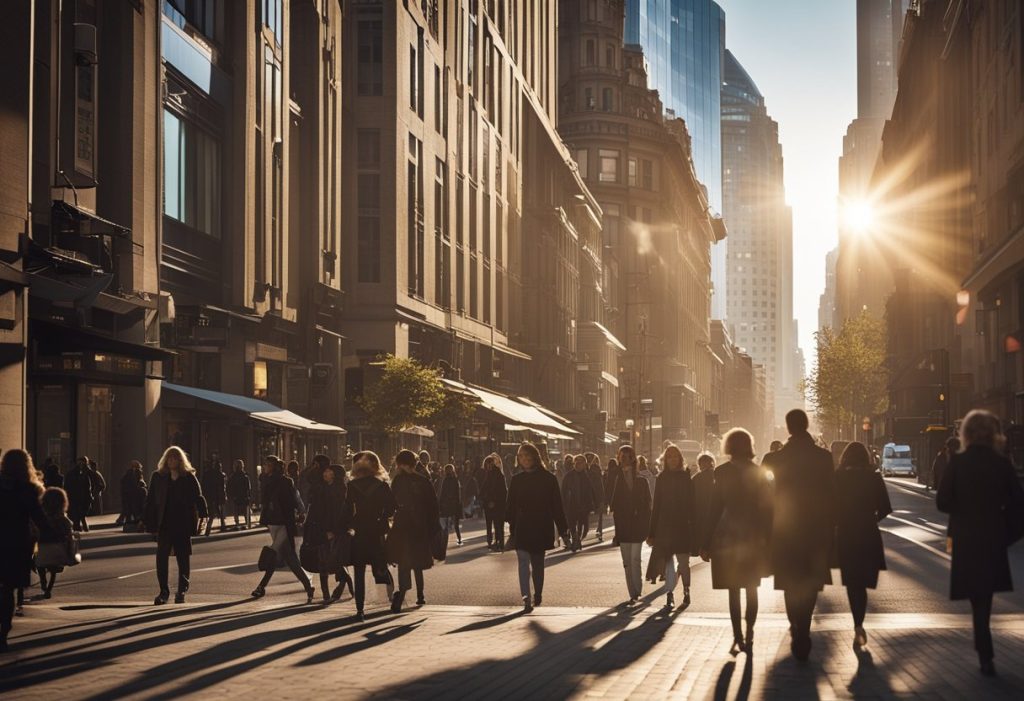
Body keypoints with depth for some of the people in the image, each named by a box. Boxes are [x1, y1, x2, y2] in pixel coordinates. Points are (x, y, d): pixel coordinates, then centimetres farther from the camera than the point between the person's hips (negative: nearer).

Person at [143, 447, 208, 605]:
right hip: (164, 524, 1)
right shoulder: (158, 477, 6)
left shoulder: (189, 477, 3)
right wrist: (150, 523, 1)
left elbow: (198, 497, 1)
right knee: (161, 557, -6)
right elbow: (150, 501, 6)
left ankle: (181, 591, 14)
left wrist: (203, 514, -13)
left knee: (183, 558, 4)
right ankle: (163, 591, 2)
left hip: (183, 524, 0)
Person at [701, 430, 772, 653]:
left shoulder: (722, 472, -6)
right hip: (754, 539, 2)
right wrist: (769, 539, 7)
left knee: (734, 590, 1)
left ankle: (738, 637, -6)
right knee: (751, 590, 13)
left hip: (728, 537, -2)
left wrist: (706, 543, -3)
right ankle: (748, 636, 13)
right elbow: (767, 507, 1)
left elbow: (715, 508, -7)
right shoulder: (759, 472, 0)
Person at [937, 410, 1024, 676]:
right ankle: (984, 651, 24)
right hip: (994, 539, 2)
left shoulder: (957, 463, -10)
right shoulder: (1002, 464, -4)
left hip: (966, 540, -2)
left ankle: (986, 656, -2)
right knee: (985, 596, 18)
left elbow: (943, 502, -11)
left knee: (977, 597, 5)